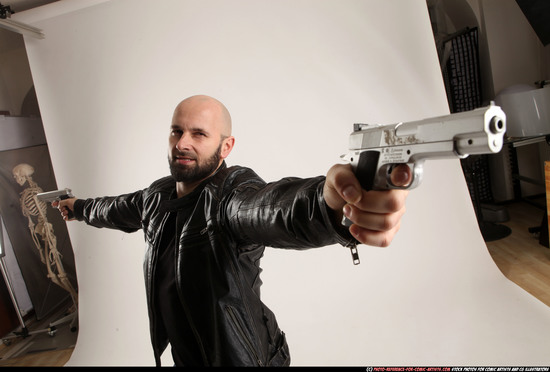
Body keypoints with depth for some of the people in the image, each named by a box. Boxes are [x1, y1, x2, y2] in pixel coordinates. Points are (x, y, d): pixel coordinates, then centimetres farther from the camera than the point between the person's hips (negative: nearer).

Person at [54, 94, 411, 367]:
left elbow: (272, 206, -51)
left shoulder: (234, 193, -28)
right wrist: (79, 207, 38)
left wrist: (331, 203, -73)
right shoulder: (158, 195, -2)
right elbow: (118, 209, 19)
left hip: (244, 357, -6)